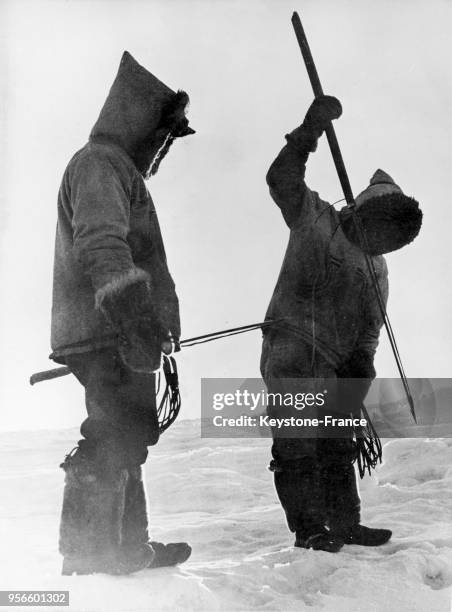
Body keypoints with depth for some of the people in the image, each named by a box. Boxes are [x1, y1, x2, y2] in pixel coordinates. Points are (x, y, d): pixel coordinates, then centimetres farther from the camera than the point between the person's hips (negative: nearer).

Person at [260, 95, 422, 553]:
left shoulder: (376, 268, 18)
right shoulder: (318, 223, -1)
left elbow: (370, 326, 18)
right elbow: (282, 181, -16)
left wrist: (361, 364, 4)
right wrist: (310, 130, -23)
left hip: (333, 367, 7)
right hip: (291, 356, -7)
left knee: (337, 445, 12)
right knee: (298, 446, -5)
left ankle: (345, 524, 22)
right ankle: (308, 528, 4)